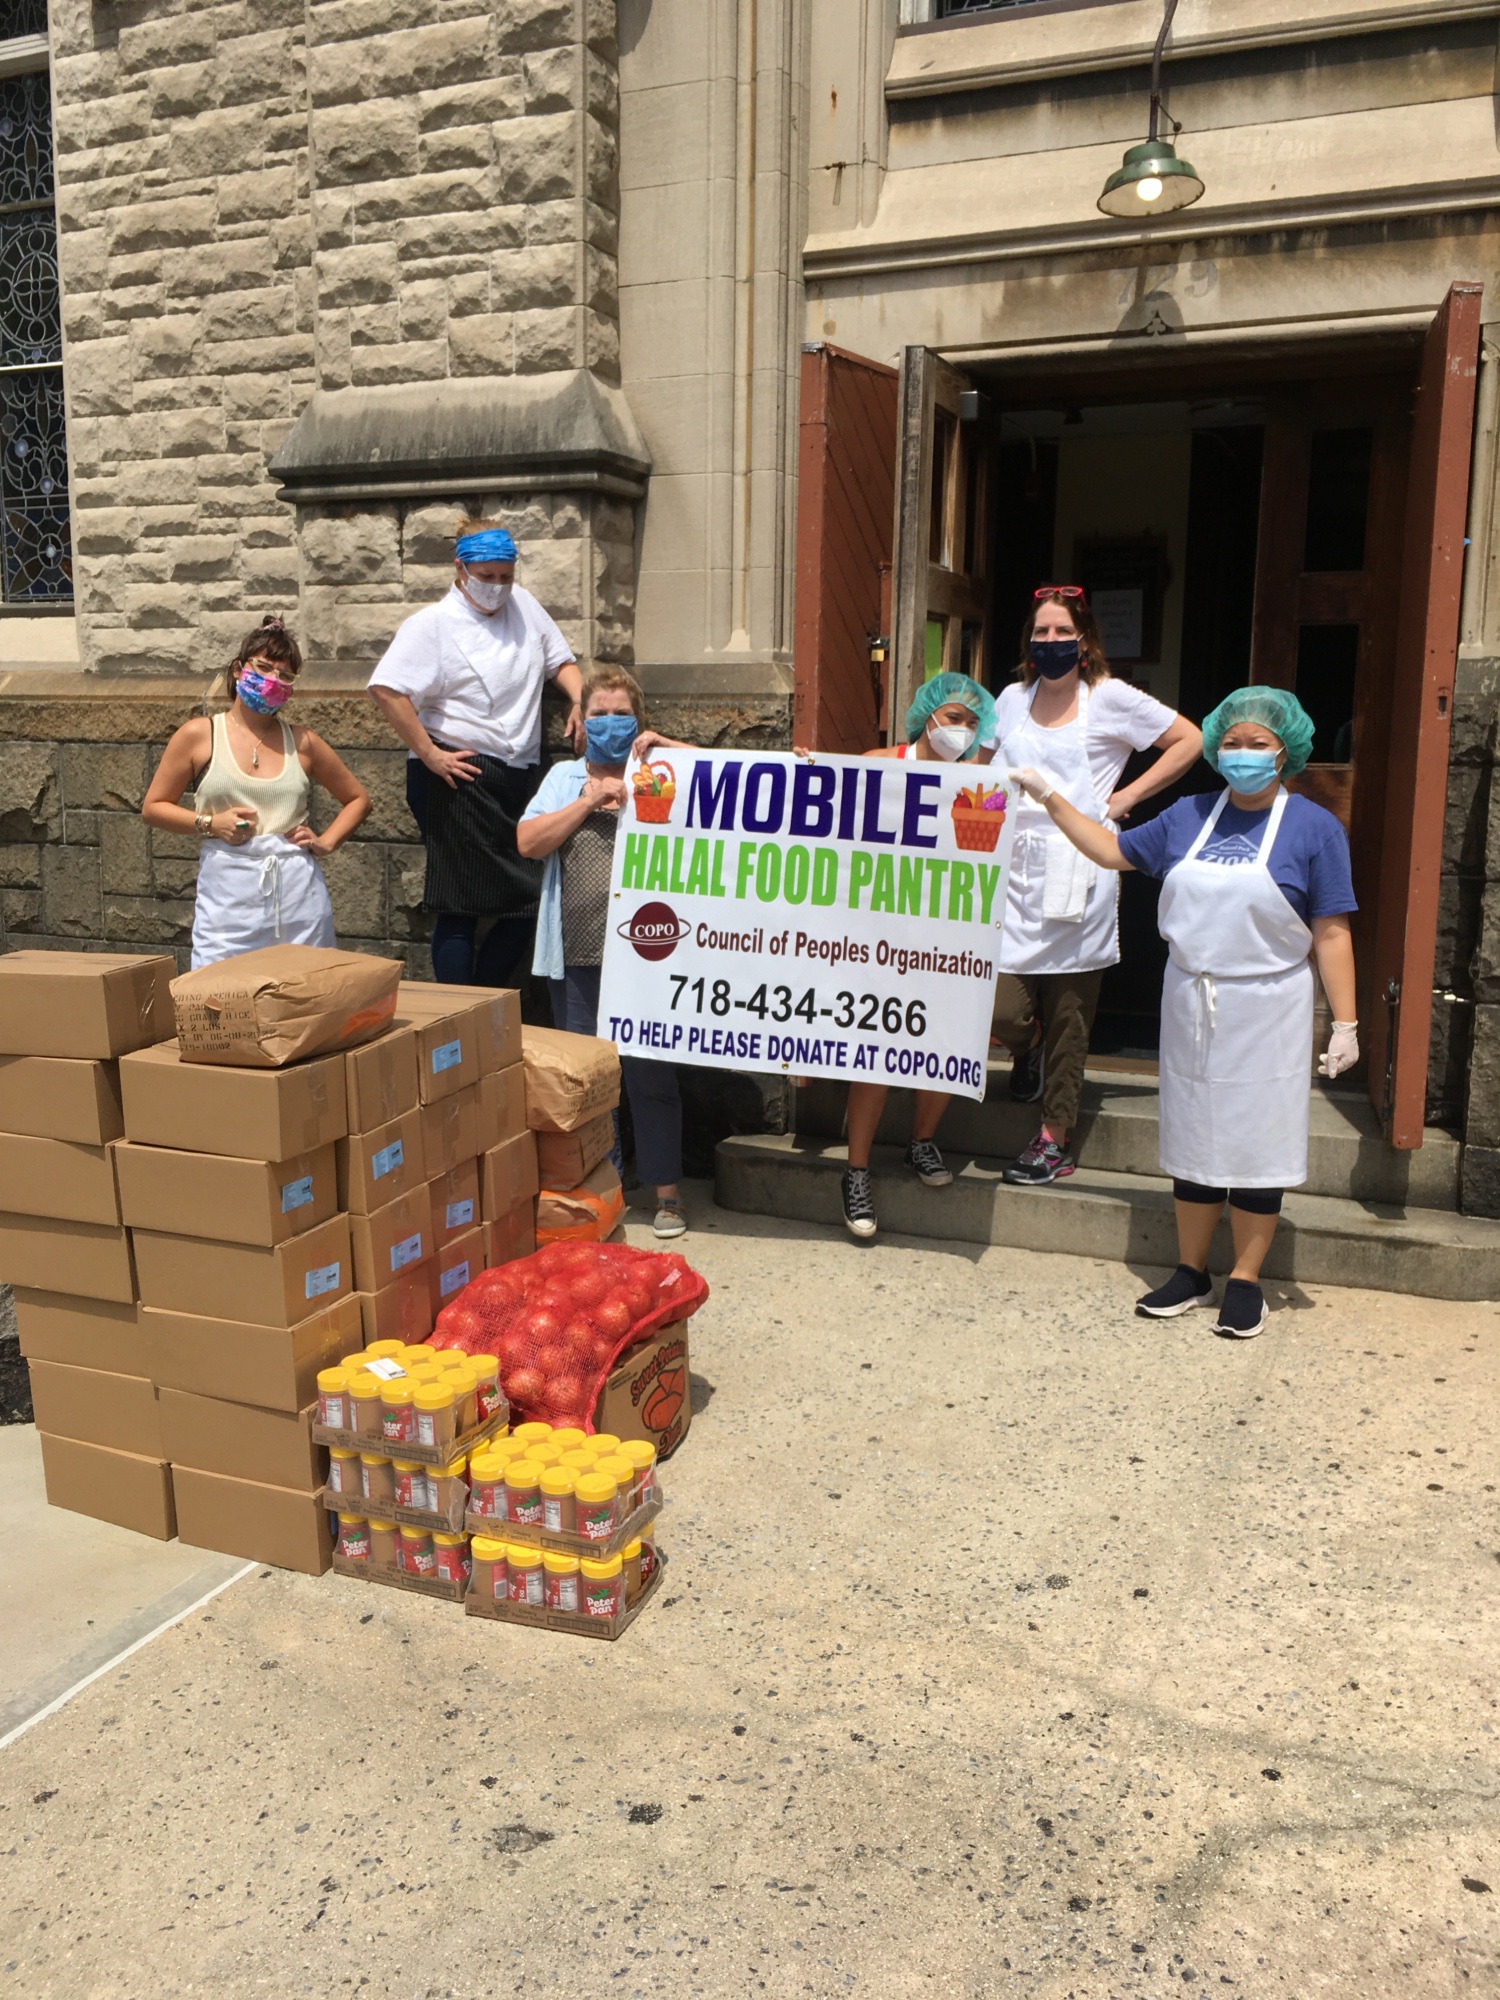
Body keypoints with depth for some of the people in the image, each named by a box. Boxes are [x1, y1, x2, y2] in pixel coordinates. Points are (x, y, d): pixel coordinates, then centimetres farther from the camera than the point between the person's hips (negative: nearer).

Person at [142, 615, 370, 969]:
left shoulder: (302, 742, 9)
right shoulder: (198, 735, 4)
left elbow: (358, 799, 19)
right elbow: (152, 808, 8)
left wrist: (326, 843, 4)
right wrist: (209, 823, -7)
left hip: (298, 894, 2)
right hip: (227, 897, -2)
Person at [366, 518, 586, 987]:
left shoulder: (523, 604, 13)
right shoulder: (433, 624, -5)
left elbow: (560, 659, 22)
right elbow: (385, 690, -15)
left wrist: (581, 701, 2)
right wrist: (428, 754, -16)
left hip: (520, 776, 7)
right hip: (460, 777, -7)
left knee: (530, 899, 7)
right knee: (460, 905, -4)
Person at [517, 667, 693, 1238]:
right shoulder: (565, 778, 14)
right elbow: (528, 842, 1)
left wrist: (668, 745, -7)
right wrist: (591, 800, -6)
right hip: (577, 956, 3)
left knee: (649, 1073, 0)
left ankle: (666, 1192, 12)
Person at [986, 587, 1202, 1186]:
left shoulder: (1110, 698, 0)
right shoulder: (1012, 699, 12)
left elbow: (1189, 740, 6)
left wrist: (1124, 799, 0)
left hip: (1077, 874, -3)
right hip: (1016, 868, 3)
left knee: (1068, 1017, 3)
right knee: (1000, 1010, -6)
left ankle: (1054, 1141, 15)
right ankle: (1028, 1047, 31)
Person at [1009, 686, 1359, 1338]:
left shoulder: (1315, 828, -4)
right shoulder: (1189, 816, 7)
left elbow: (1331, 933, -6)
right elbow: (1112, 851, 16)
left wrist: (1345, 1022, -10)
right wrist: (1051, 798, 12)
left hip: (1267, 1013, -4)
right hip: (1191, 1005, 4)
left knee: (1256, 1142, 2)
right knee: (1194, 1138, 10)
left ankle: (1245, 1281, 15)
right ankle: (1191, 1272, 22)